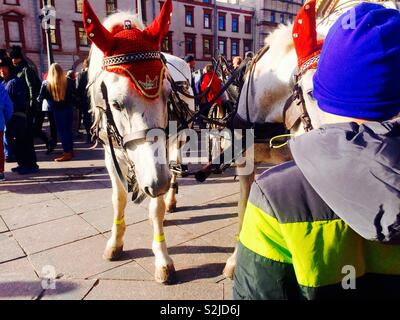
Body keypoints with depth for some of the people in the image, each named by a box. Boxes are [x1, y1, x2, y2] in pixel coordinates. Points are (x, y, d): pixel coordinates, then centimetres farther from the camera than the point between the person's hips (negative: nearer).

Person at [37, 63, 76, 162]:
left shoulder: (46, 83, -5)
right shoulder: (68, 82, 0)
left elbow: (40, 98, 2)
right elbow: (74, 95, 7)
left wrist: (37, 100, 21)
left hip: (57, 110, -3)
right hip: (68, 109, 3)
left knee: (62, 131, 3)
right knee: (68, 130, 12)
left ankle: (67, 153, 3)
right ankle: (70, 151, 21)